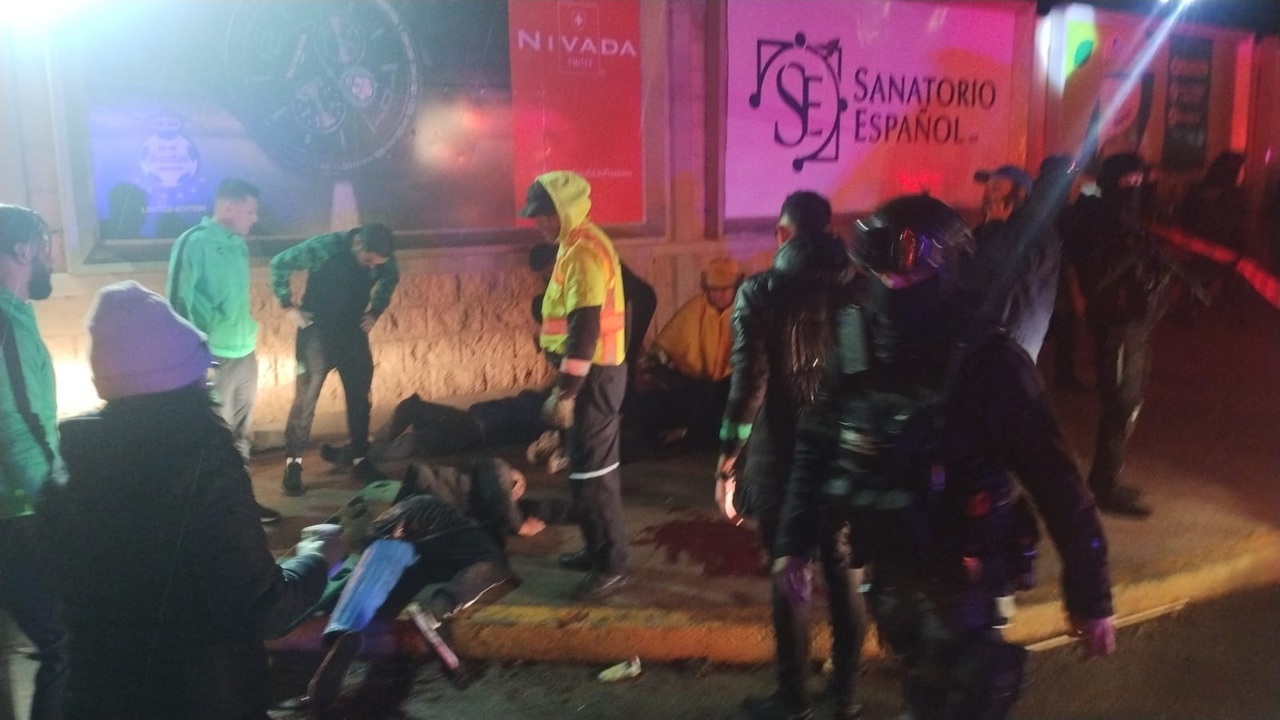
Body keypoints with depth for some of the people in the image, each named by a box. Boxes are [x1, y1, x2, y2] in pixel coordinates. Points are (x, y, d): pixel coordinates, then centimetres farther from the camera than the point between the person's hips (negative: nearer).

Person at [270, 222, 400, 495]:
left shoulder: (383, 259, -11)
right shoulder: (324, 247, -23)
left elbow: (391, 279, 13)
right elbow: (280, 263, -12)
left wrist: (375, 311, 5)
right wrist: (288, 306, -12)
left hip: (354, 332, 4)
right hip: (317, 331, -4)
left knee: (360, 398, 7)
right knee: (305, 398, -5)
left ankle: (359, 457, 21)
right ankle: (293, 463, 6)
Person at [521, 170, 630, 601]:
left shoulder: (582, 253, -19)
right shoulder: (581, 245, 14)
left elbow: (584, 329, -24)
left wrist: (564, 391, -24)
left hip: (592, 375, -10)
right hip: (593, 370, 10)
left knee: (591, 472, -5)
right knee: (591, 464, 17)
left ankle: (612, 567, 3)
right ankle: (598, 550, 29)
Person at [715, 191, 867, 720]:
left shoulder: (760, 292, -10)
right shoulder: (855, 287, 1)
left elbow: (749, 381, -15)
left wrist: (727, 462, -8)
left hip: (783, 450, -3)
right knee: (842, 566, 15)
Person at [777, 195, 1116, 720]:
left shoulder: (986, 362, -21)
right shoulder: (856, 348, -8)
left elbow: (1053, 482, -17)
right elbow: (816, 446, 4)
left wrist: (1090, 599, -14)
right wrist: (794, 542, 5)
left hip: (961, 577, -5)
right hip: (887, 569, 5)